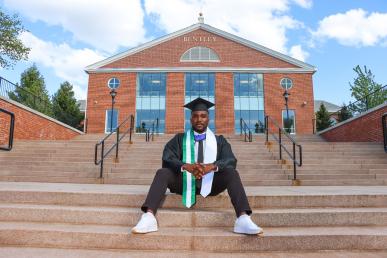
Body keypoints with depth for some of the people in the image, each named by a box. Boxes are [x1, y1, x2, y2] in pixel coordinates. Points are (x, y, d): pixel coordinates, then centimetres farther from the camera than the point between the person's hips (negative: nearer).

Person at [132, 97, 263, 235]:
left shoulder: (219, 140, 10)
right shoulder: (180, 139, 9)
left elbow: (230, 160, -7)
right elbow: (167, 158, -7)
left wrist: (211, 166, -29)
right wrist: (186, 166, -28)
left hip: (210, 183, 0)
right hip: (184, 182, 1)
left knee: (232, 173, -26)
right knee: (162, 173, -24)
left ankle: (243, 219, -39)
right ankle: (148, 217, -40)